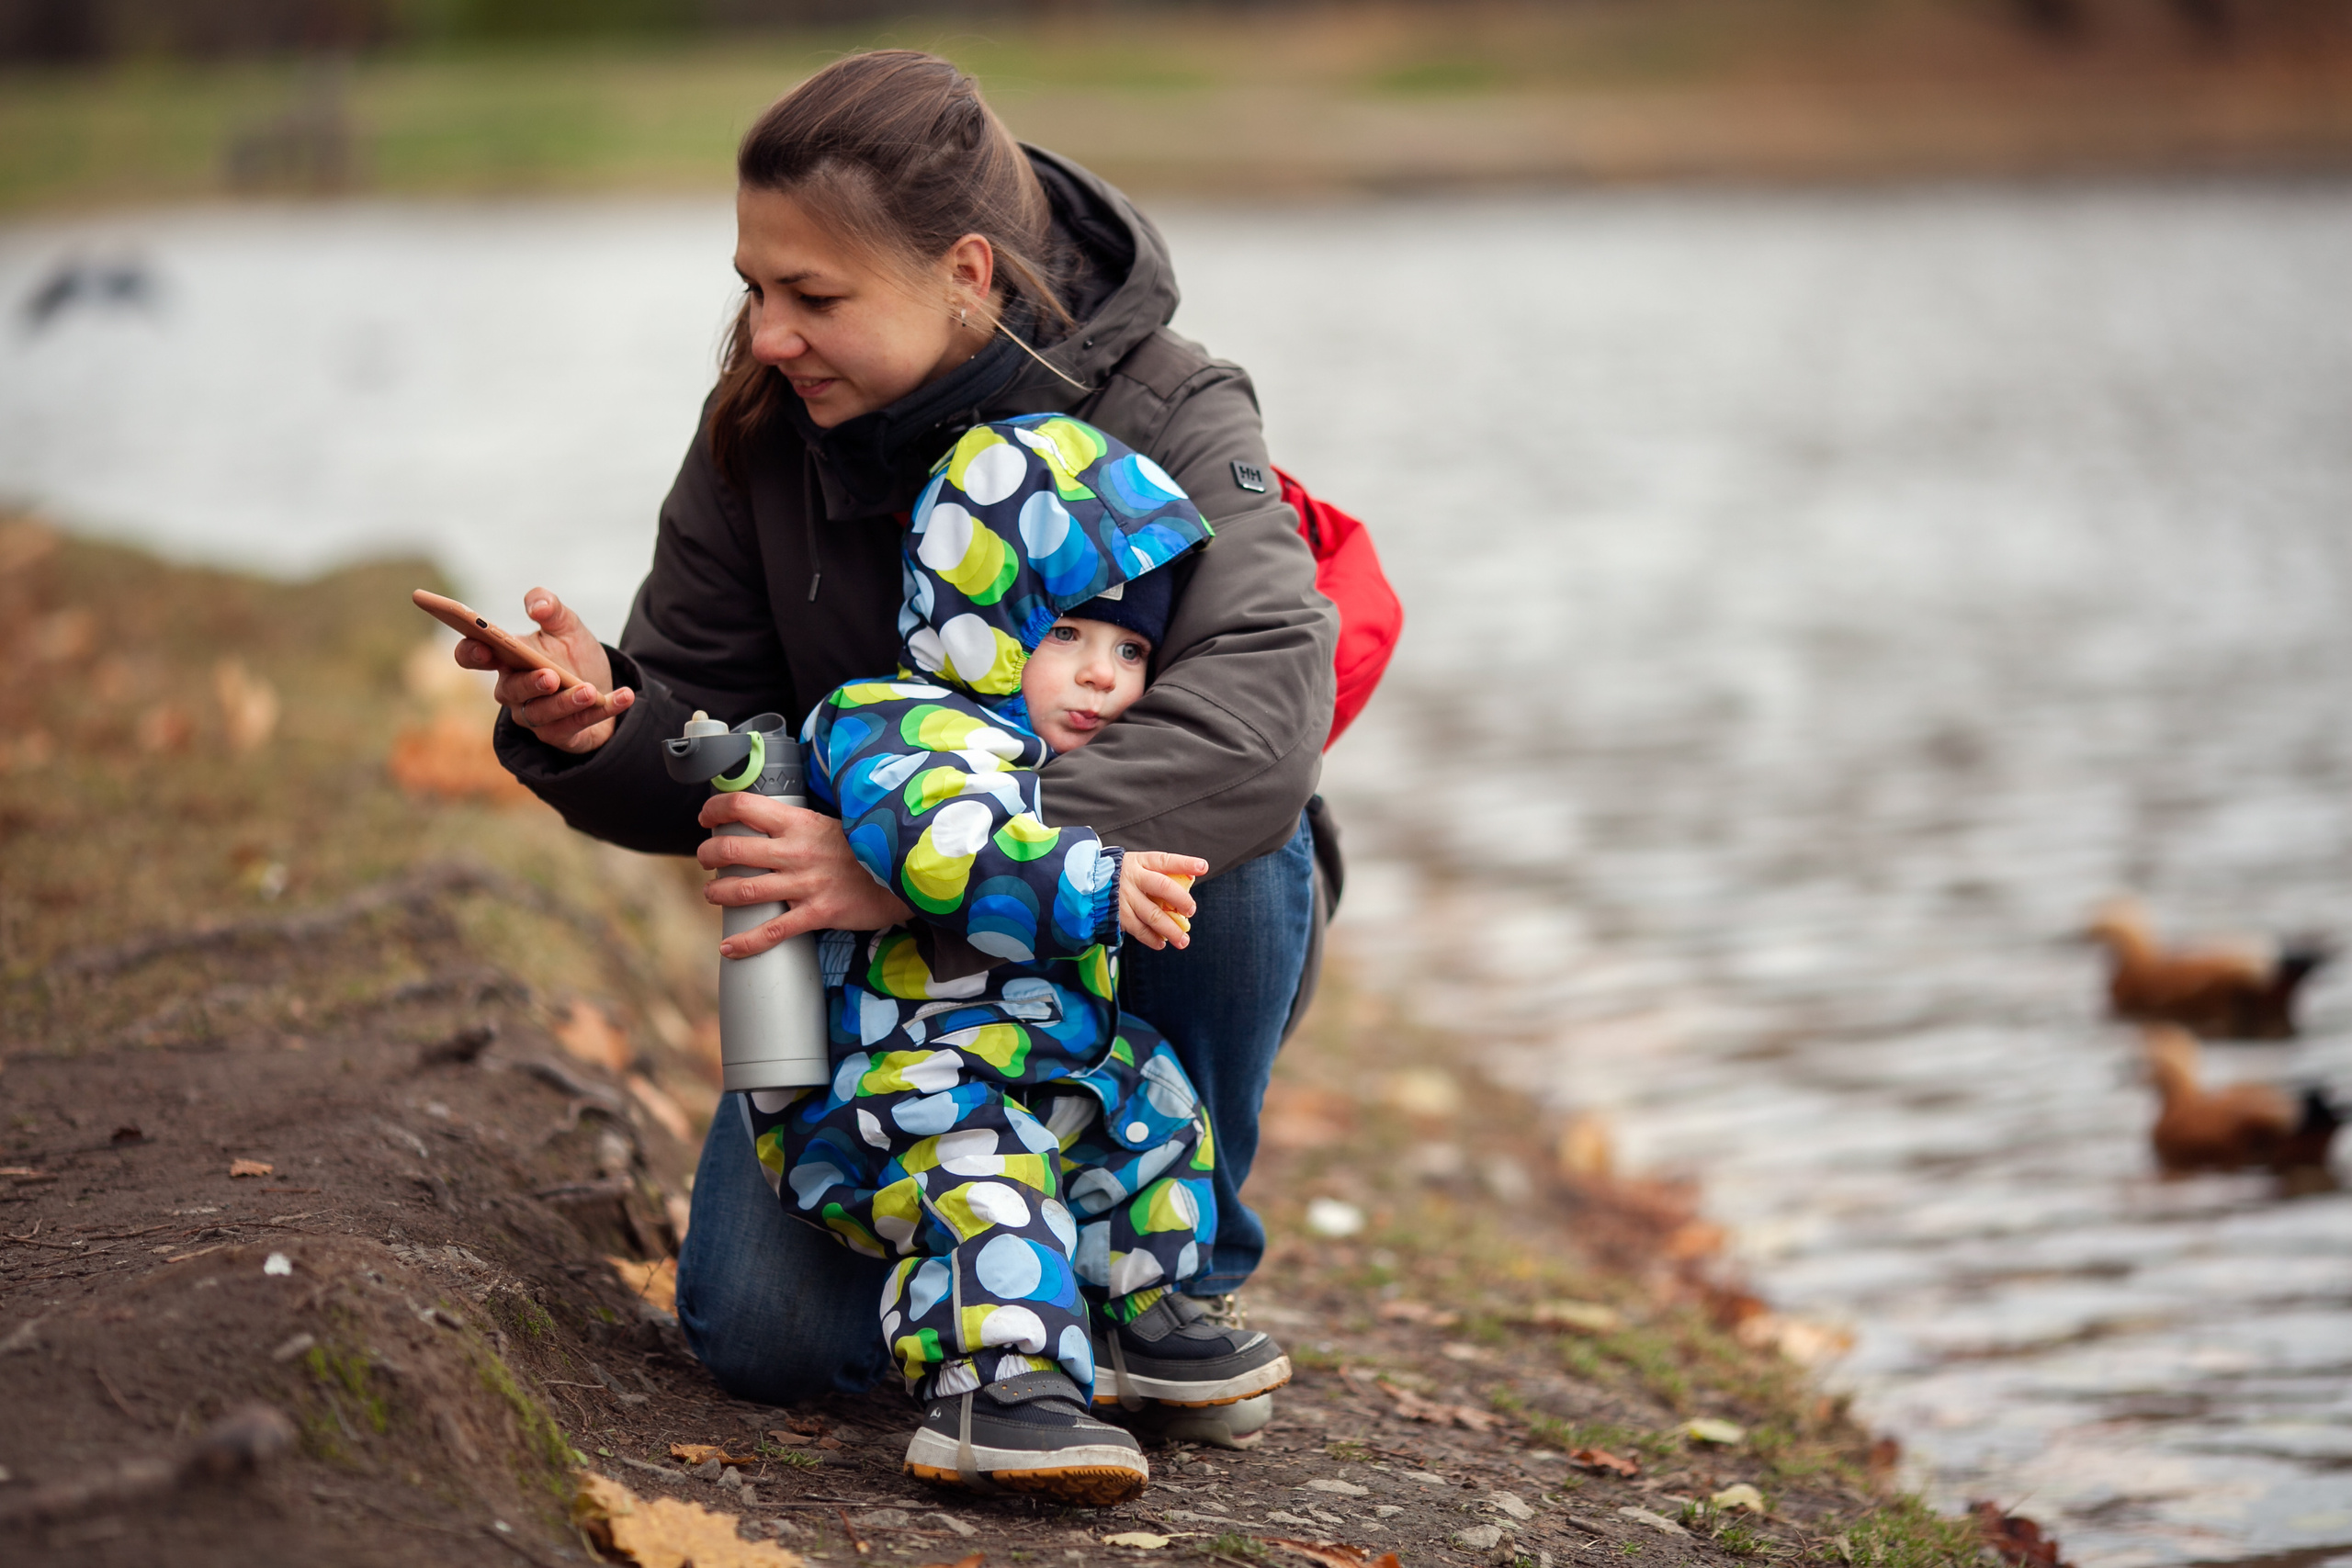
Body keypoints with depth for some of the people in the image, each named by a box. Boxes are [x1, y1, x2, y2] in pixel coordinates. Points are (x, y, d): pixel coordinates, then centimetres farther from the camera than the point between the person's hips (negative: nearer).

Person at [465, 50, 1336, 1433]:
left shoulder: (1169, 420, -22)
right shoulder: (763, 434, -10)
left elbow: (1259, 713, -41)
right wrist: (595, 724, -31)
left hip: (1148, 951, -2)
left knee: (1231, 827, -36)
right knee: (768, 1333, -19)